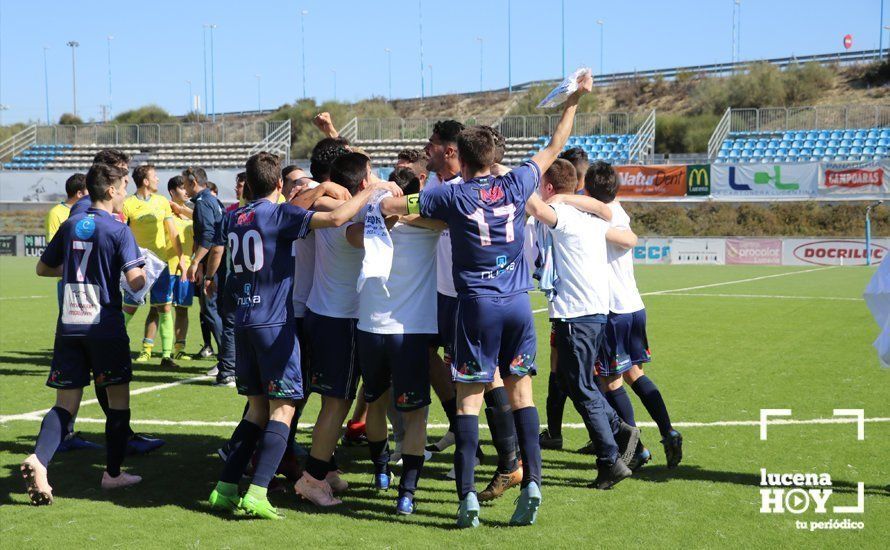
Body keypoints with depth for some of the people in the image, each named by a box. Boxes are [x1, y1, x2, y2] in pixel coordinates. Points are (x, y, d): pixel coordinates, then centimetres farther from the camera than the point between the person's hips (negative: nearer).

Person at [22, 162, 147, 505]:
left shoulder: (70, 225, 9)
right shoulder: (118, 231, -8)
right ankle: (112, 473, 18)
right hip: (105, 325, -5)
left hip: (68, 325, 5)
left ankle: (38, 460, -18)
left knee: (66, 402, 6)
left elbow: (43, 268, 20)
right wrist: (144, 269, 5)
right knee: (118, 397, 12)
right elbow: (135, 282, -16)